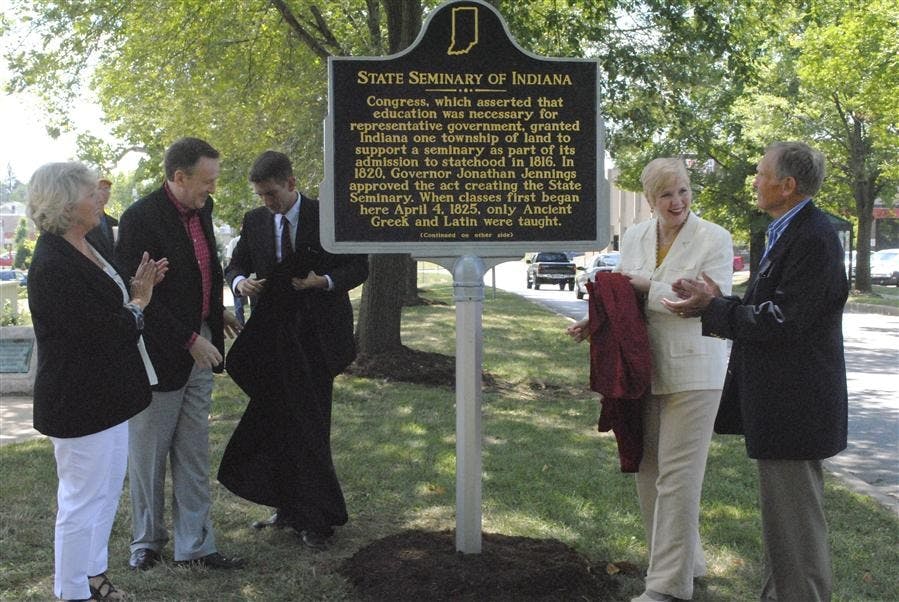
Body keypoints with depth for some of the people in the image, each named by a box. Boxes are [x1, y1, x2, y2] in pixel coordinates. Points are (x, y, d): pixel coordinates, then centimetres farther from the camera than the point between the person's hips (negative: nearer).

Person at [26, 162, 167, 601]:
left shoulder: (84, 249, 6)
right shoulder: (53, 267, -24)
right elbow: (107, 332, -24)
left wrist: (137, 287, 0)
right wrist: (139, 301, -6)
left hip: (104, 395, 10)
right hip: (80, 403, -10)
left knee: (106, 488, 21)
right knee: (83, 498, 3)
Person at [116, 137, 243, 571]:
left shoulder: (200, 210, 6)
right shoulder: (141, 218, -18)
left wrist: (215, 311, 12)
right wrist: (190, 340, -19)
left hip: (199, 347, 7)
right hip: (160, 352, -7)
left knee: (194, 454, 12)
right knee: (148, 453, 9)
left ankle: (195, 545, 20)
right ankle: (147, 540, 26)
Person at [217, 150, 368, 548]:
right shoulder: (254, 221, 7)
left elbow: (359, 267, -1)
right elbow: (235, 265, 16)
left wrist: (326, 281, -19)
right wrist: (240, 281, -8)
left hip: (314, 338, -4)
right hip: (272, 335, 4)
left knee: (309, 428, -1)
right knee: (277, 425, 8)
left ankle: (314, 518, 9)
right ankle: (291, 508, 21)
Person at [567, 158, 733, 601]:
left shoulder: (714, 239, -7)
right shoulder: (633, 237, 9)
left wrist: (650, 286, -16)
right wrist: (594, 322, 0)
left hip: (692, 372, -6)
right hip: (643, 369, 6)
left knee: (677, 474, -6)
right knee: (647, 471, 11)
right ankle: (684, 560, 27)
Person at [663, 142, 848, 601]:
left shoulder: (812, 239, -19)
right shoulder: (789, 232, 13)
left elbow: (783, 323, -23)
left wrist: (713, 309, -14)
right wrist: (720, 305, 4)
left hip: (794, 404, -11)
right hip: (781, 403, 11)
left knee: (794, 515, -1)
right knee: (783, 509, 20)